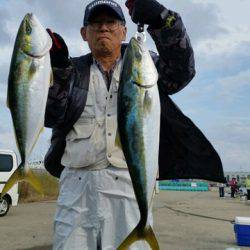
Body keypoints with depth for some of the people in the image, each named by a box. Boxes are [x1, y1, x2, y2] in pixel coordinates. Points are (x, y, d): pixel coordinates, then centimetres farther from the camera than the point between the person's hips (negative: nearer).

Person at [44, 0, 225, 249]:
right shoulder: (74, 70, 15)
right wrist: (56, 69, -12)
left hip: (129, 183, -1)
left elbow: (180, 72, -6)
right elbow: (51, 116, 3)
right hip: (77, 183, 2)